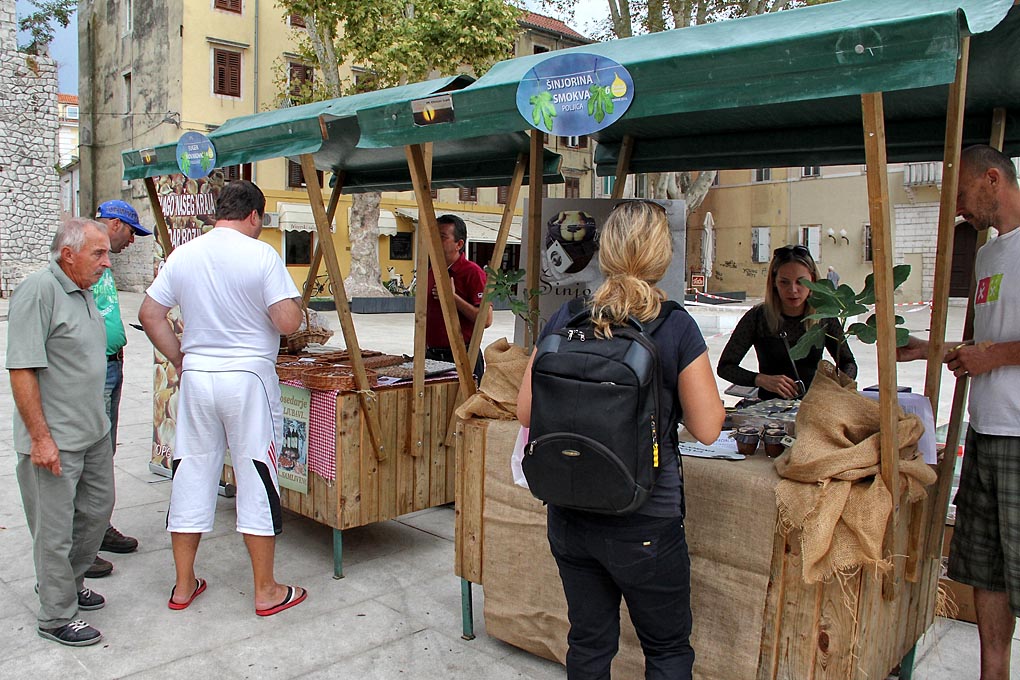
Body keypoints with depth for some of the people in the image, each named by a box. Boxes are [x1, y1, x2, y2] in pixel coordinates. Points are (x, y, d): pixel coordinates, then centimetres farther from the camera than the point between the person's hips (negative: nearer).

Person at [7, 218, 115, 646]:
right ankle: (57, 616, 19)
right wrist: (40, 437, -22)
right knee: (56, 529, 4)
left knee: (97, 510, 20)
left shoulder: (82, 291, 10)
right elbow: (21, 370, -21)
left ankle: (68, 582, 40)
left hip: (93, 433, 9)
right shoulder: (39, 291, -18)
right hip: (53, 441, -9)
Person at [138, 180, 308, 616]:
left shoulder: (183, 255, 5)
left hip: (196, 377, 5)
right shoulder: (262, 256, -10)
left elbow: (149, 314, 9)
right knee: (256, 479, 4)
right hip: (248, 378, -4)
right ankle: (266, 591, 13)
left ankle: (184, 586, 24)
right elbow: (288, 323, -16)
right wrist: (295, 301, 5)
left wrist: (180, 358, 14)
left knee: (192, 475, 13)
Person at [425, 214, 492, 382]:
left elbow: (486, 320, -18)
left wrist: (453, 297, -20)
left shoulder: (472, 272, -11)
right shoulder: (431, 272, 12)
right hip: (431, 355, 7)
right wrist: (422, 352, 16)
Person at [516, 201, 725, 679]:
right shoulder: (676, 328, -14)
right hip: (645, 520, -3)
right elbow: (707, 428, -8)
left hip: (568, 511, 4)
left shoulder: (565, 318, -5)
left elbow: (525, 412, -1)